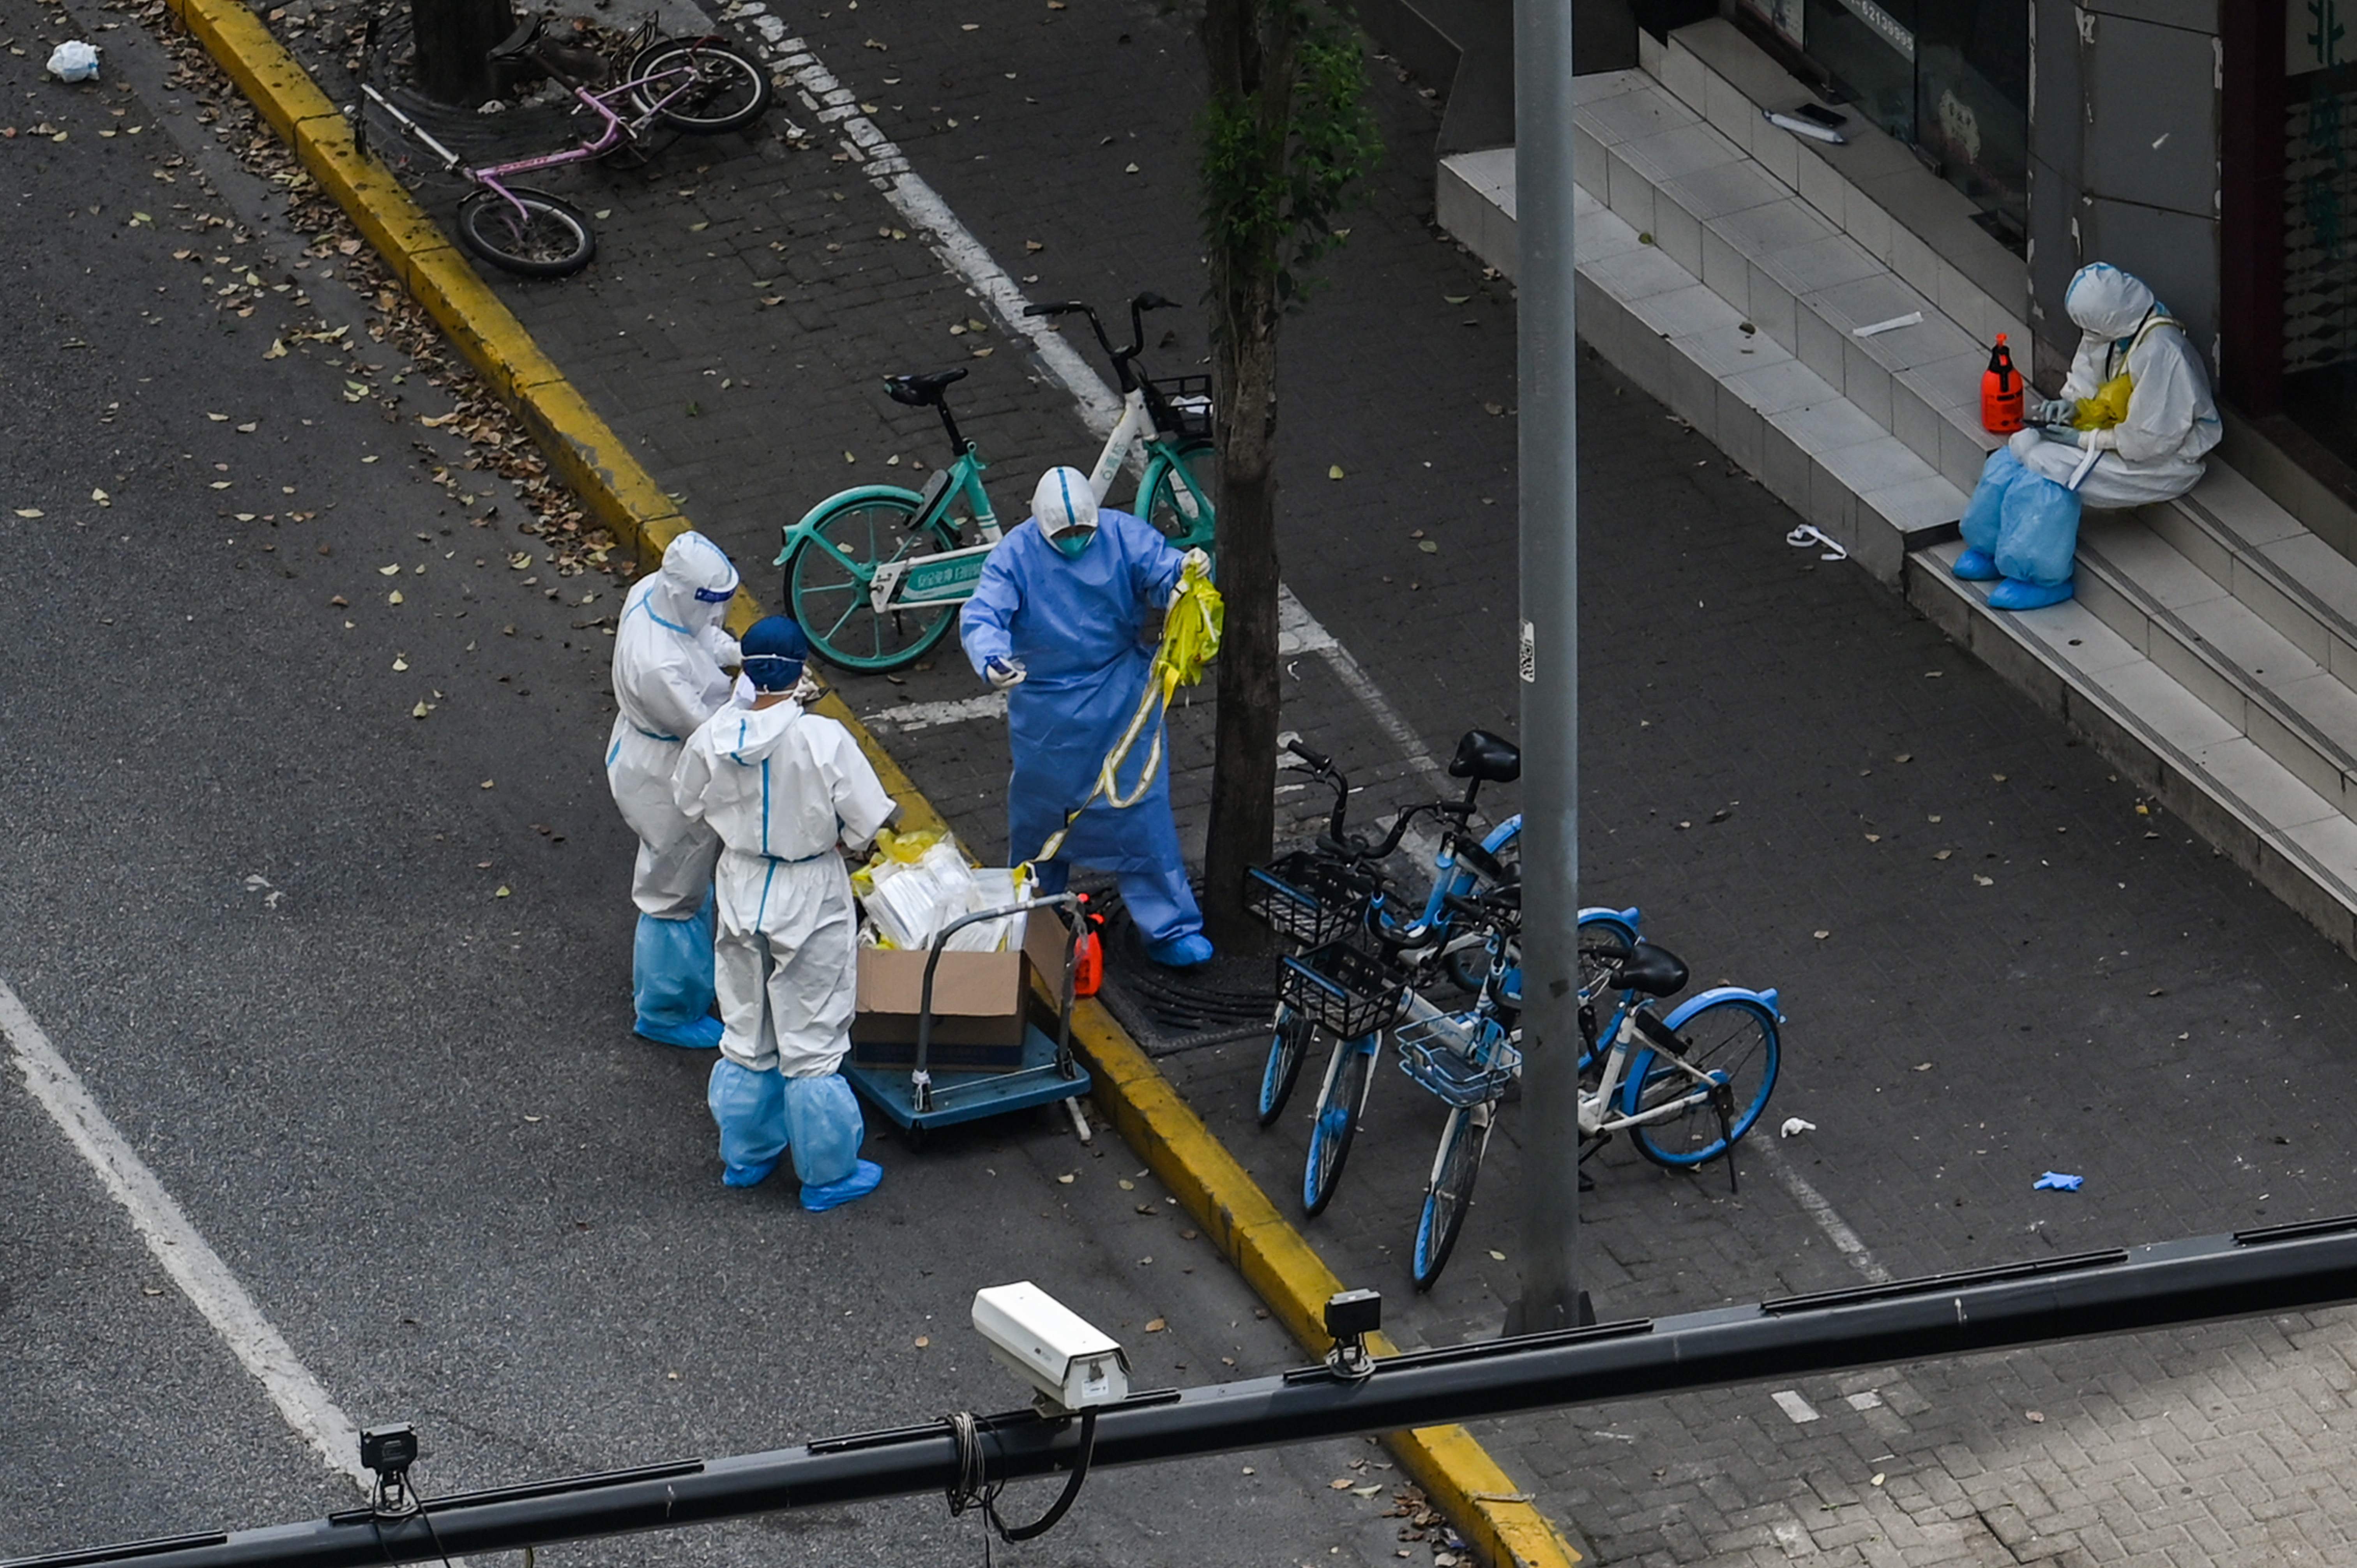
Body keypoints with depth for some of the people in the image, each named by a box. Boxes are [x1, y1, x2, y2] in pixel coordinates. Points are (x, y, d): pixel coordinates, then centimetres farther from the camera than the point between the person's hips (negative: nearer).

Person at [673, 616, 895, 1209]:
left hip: (742, 889, 4)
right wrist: (830, 836, 3)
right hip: (810, 899, -4)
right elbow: (867, 821, -17)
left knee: (747, 1032, 21)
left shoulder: (714, 738, -12)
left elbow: (690, 804, 6)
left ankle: (745, 1154, 36)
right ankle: (827, 1174, 21)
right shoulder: (824, 740, -24)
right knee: (812, 1042, 9)